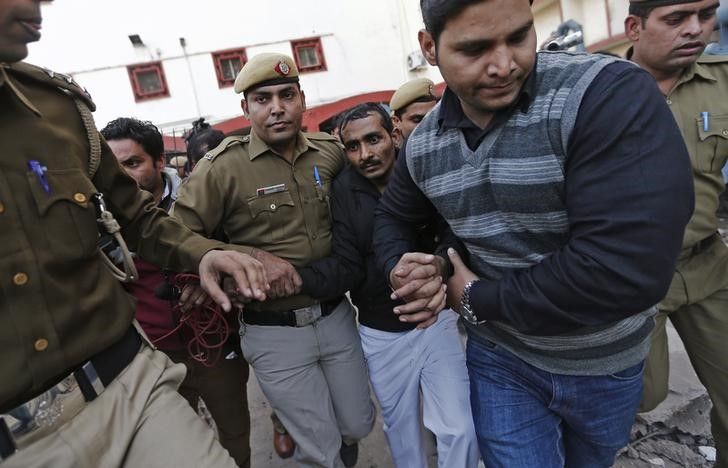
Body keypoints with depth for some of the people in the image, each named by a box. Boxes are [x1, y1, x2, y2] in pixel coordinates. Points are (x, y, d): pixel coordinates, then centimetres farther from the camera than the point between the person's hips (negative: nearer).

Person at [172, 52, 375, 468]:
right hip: (274, 332, -4)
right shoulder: (223, 167, -13)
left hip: (336, 315, 4)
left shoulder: (331, 152, -1)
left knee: (358, 425, 22)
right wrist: (253, 257, -21)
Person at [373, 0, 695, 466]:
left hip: (605, 364, 0)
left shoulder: (612, 94, -27)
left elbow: (628, 268, -35)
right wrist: (398, 267, -13)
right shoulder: (423, 144, -9)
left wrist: (478, 300, -23)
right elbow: (393, 215, 10)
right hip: (500, 358, 1)